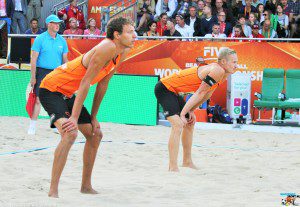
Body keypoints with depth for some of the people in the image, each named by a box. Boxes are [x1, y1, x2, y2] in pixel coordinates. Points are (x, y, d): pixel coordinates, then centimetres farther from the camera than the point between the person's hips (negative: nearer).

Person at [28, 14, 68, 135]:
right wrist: (33, 77, -9)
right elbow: (34, 59, -4)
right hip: (42, 72, -4)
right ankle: (32, 127, -3)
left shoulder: (62, 40, 9)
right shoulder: (40, 39, -3)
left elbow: (65, 59, 15)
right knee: (38, 99, -8)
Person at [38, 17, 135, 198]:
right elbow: (85, 82, -28)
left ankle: (86, 186, 27)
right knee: (70, 133, -29)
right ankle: (53, 191, -27)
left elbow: (102, 84, 10)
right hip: (51, 89, -10)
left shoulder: (122, 52, 2)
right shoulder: (106, 48, -27)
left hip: (68, 94, 10)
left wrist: (93, 117, 10)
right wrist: (74, 118, -28)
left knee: (95, 135, 14)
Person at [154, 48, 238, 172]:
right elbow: (200, 93, -22)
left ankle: (187, 162, 31)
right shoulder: (217, 71, -23)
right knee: (178, 124, -22)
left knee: (189, 123, 19)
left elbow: (207, 94, 14)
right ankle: (173, 167, -24)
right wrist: (183, 114, -20)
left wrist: (191, 111, 7)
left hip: (173, 91, 11)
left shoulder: (223, 73, 7)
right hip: (164, 88, -11)